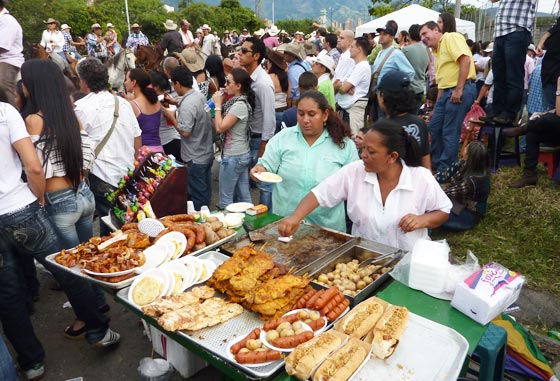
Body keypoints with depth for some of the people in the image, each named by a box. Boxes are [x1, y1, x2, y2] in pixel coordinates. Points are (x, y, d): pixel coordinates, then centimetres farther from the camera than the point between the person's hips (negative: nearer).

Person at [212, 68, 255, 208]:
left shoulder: (239, 105, -20)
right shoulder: (238, 101, 9)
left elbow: (220, 127, -20)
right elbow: (221, 124, 9)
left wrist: (218, 105, -11)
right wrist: (221, 103, 2)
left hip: (233, 156, -9)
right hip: (242, 154, 9)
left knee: (225, 199, 2)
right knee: (243, 195, 15)